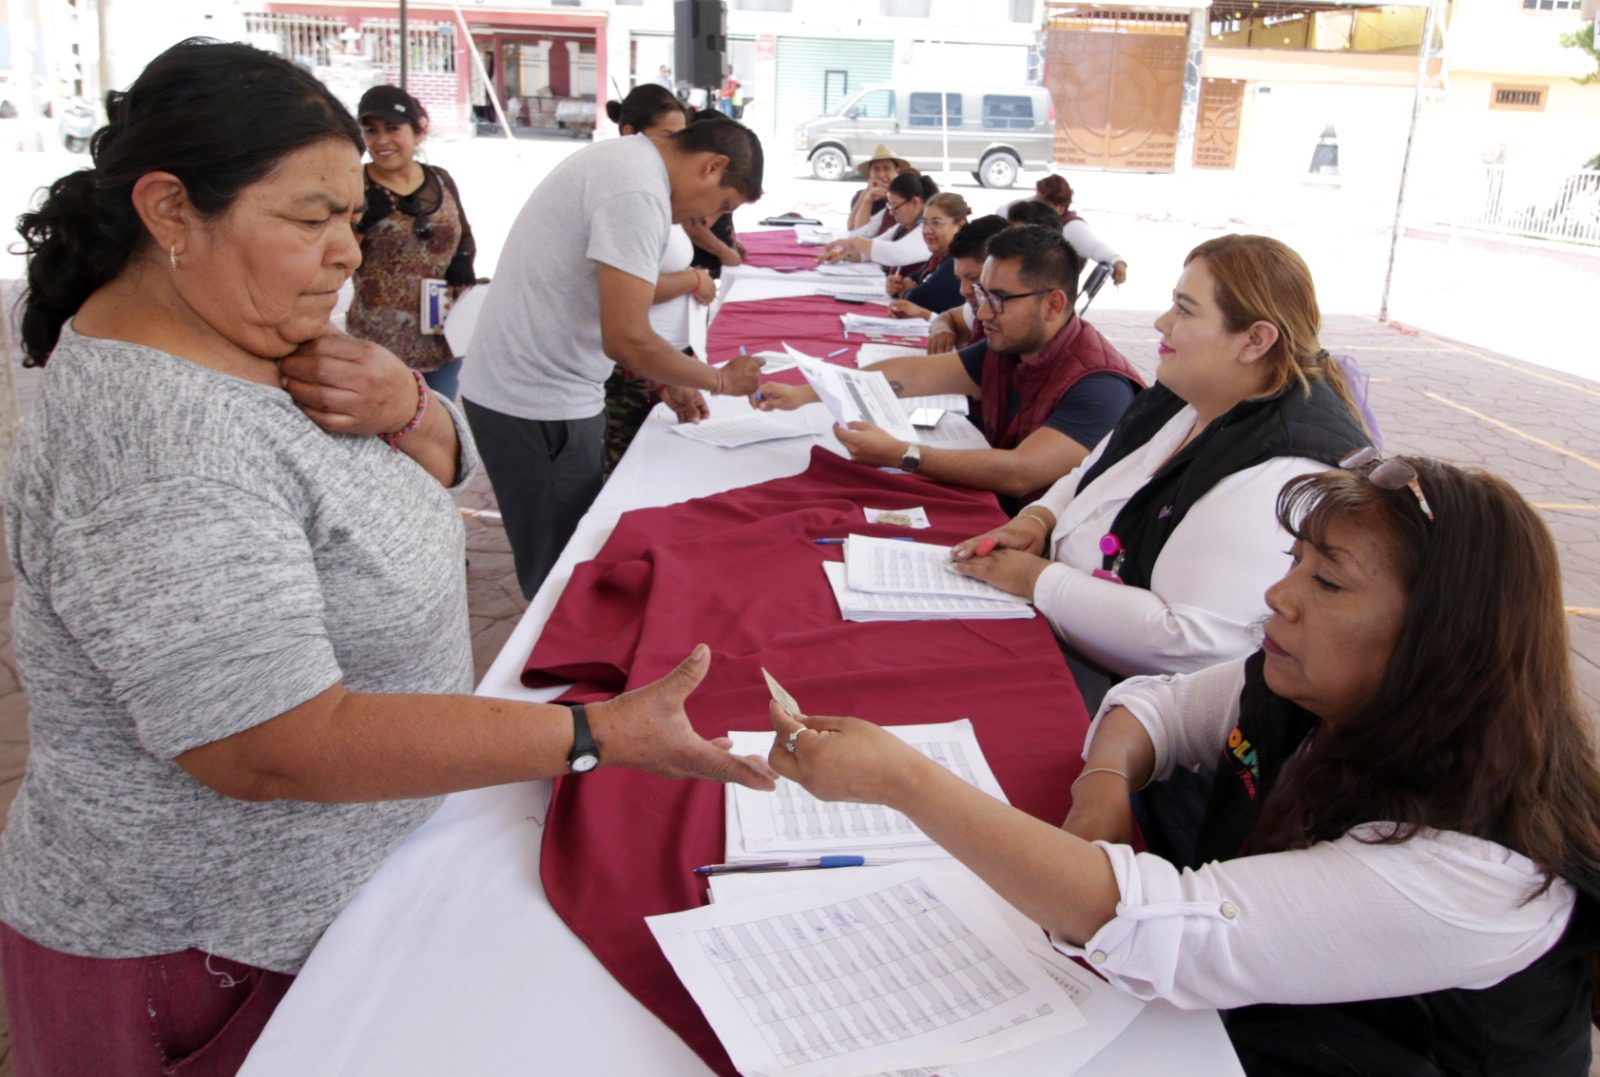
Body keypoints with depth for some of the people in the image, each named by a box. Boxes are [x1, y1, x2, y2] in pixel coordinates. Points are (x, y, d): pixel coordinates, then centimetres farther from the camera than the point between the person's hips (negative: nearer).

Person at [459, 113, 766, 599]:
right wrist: (720, 380, -9)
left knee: (565, 561, 17)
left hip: (518, 387, 10)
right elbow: (626, 338, -24)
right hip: (538, 404, -10)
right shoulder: (638, 193, -21)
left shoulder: (625, 158, 11)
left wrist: (665, 383, 16)